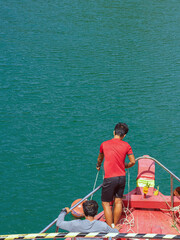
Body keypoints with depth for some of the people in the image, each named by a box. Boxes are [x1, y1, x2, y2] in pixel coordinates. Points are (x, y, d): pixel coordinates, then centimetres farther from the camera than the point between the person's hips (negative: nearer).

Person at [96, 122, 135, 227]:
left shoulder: (104, 144, 2)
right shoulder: (126, 145, 1)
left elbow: (100, 158, 21)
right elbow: (133, 162, 5)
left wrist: (98, 166, 42)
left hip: (109, 178, -3)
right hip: (122, 177, 3)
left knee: (106, 203, 5)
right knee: (118, 201, 15)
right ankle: (115, 225, 23)